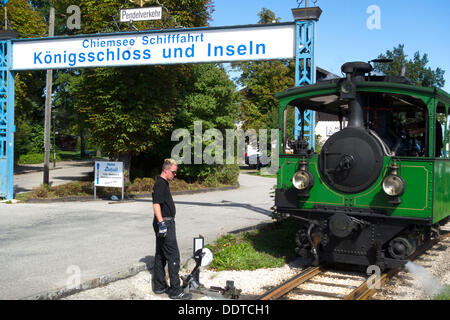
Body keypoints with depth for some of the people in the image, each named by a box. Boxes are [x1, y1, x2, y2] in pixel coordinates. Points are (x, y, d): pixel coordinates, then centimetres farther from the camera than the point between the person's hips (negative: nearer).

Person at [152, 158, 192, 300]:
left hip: (165, 223, 11)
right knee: (173, 256, -9)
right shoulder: (160, 184, -16)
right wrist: (161, 223, -28)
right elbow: (156, 204, -23)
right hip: (165, 223, -11)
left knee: (161, 255, 14)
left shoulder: (163, 183, 17)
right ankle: (175, 290, -5)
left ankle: (159, 286, 22)